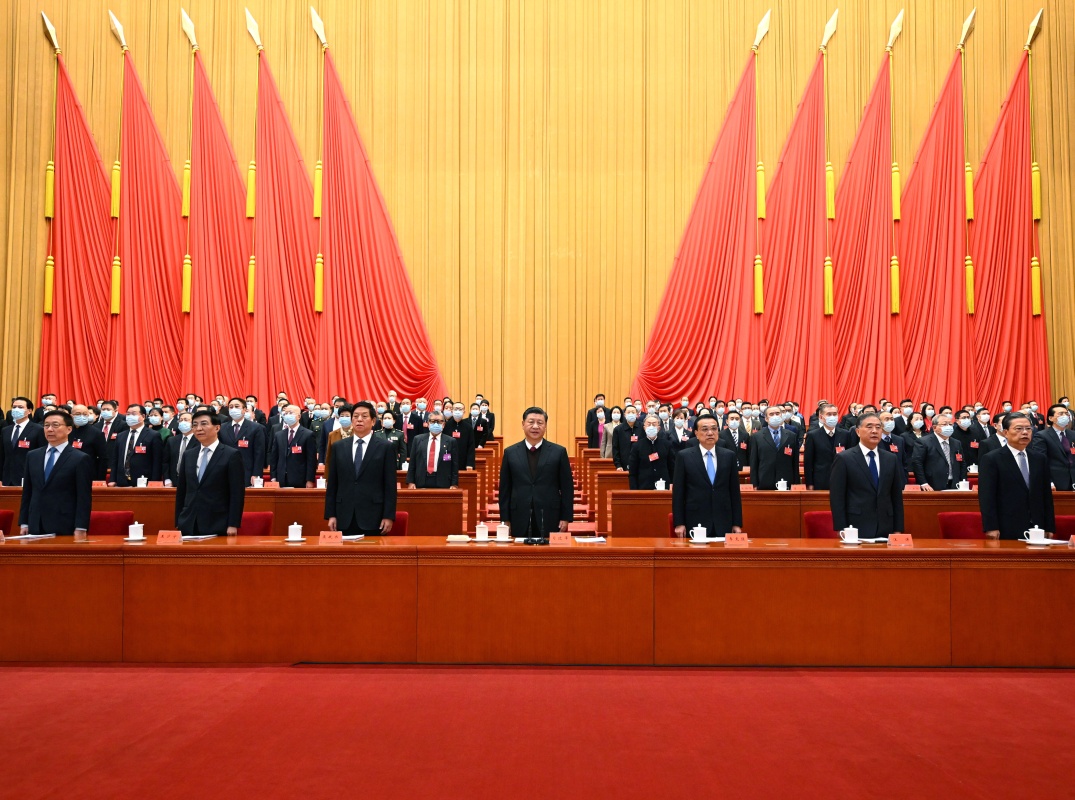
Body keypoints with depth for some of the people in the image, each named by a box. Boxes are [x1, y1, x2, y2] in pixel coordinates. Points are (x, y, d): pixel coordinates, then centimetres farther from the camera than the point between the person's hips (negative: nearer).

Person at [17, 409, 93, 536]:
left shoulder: (81, 459, -4)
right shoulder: (32, 456, 14)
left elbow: (84, 498, -8)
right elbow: (27, 493, 15)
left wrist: (80, 529, -14)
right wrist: (23, 523, 8)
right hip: (35, 527, 5)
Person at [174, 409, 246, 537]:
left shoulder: (232, 455, -3)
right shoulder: (188, 455, 14)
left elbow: (237, 493, -7)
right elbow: (181, 491, 15)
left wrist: (233, 525, -13)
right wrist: (178, 523, 9)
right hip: (188, 526, 5)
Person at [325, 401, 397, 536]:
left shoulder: (386, 447, 2)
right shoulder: (338, 447, 11)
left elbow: (390, 485, -1)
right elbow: (332, 484, 10)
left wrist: (389, 516, -7)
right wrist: (331, 515, 3)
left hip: (373, 517, -2)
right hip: (344, 518, 2)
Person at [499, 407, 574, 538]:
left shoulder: (559, 452, 3)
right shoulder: (510, 452, 7)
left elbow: (567, 487, 4)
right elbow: (505, 488, 7)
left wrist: (566, 517, -1)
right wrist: (505, 519, 2)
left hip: (550, 521, -1)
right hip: (520, 521, 1)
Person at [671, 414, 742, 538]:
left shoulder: (729, 456, 8)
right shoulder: (684, 456, 1)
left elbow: (734, 491, 8)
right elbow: (678, 493, 0)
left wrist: (737, 523, 5)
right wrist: (679, 523, -5)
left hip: (723, 524, 2)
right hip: (695, 523, -2)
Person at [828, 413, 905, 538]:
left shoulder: (892, 459, 11)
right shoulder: (844, 459, -3)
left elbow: (897, 497, 11)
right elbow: (837, 498, -6)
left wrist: (898, 529, 5)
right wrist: (842, 530, -12)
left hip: (885, 530, 4)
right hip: (855, 530, -4)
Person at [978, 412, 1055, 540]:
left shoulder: (1040, 459, 14)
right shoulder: (991, 459, -3)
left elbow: (1046, 495, 14)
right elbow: (986, 497, -9)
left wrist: (1050, 528, 9)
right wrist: (991, 528, -16)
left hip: (1037, 529, 5)